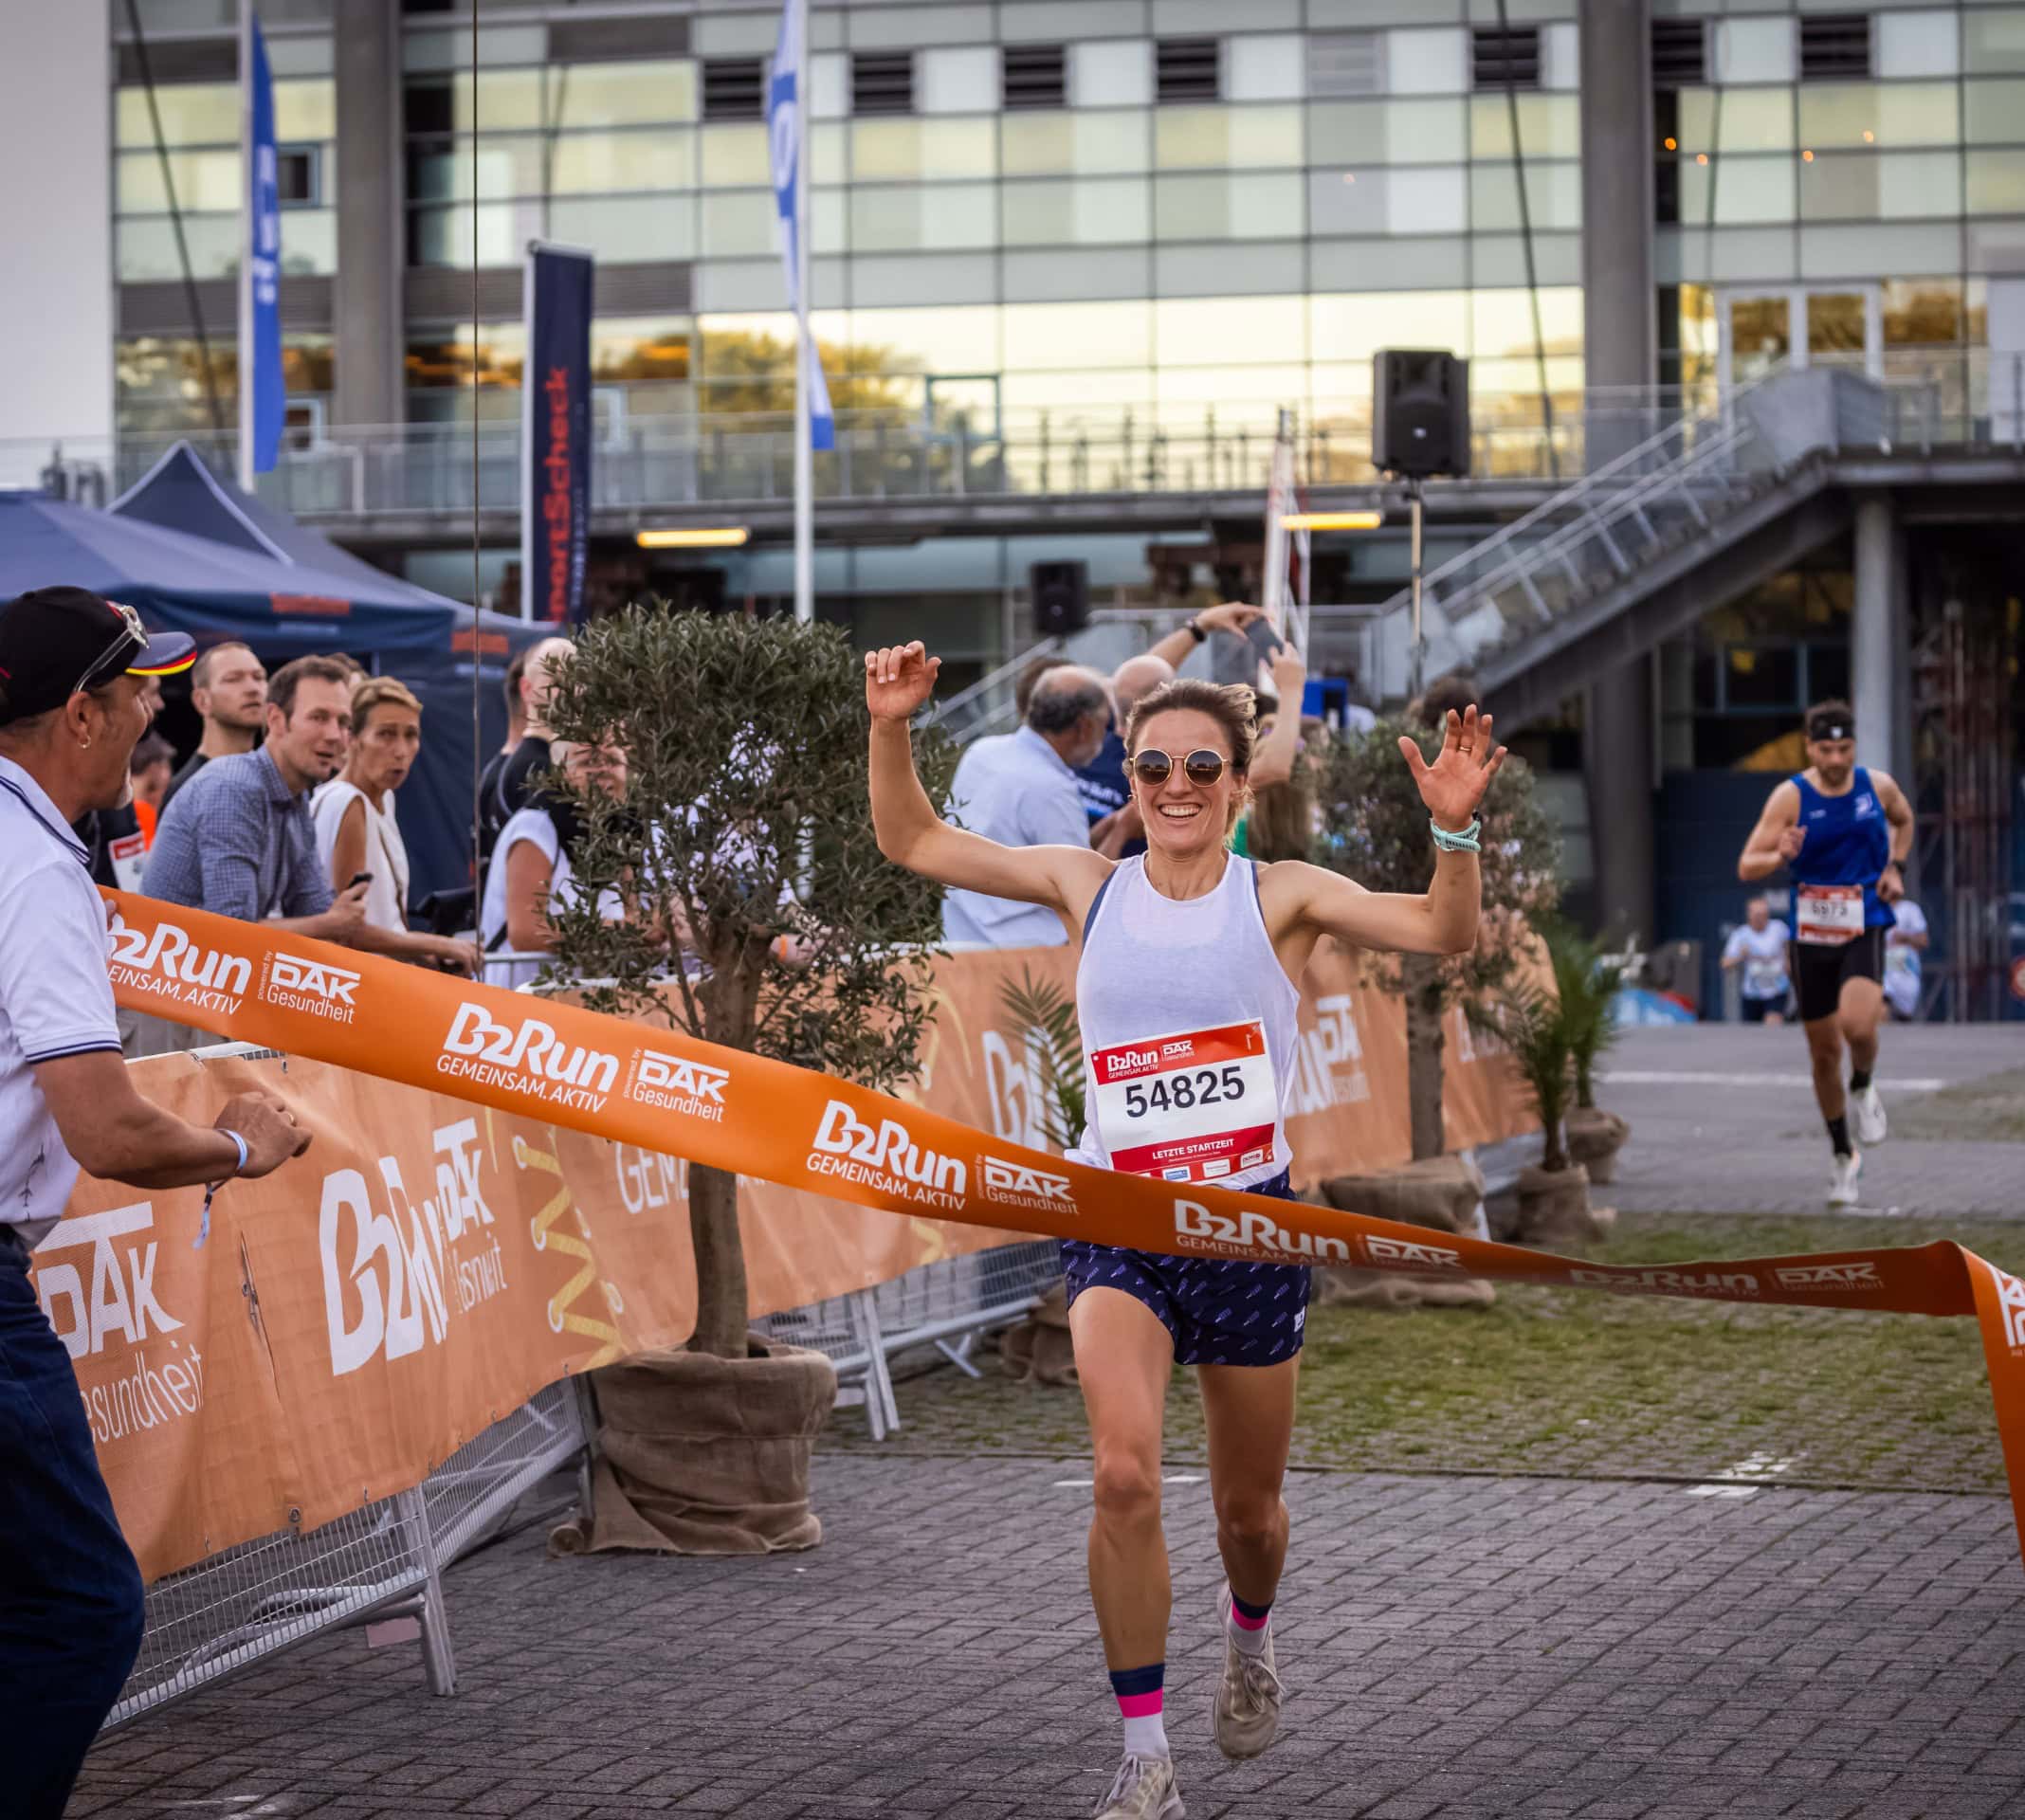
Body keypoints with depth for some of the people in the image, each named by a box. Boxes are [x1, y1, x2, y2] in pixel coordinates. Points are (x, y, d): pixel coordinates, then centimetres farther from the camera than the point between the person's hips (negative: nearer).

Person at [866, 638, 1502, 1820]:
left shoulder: (1280, 897, -3)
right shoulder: (1088, 886, 3)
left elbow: (1444, 934, -14)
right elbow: (913, 842, 8)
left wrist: (1455, 831, -30)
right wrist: (892, 732, -7)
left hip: (1252, 1224, 0)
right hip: (1119, 1227, 0)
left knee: (1248, 1506, 14)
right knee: (1125, 1474, -23)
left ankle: (1250, 1634, 51)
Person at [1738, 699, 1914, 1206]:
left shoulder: (1877, 786, 0)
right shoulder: (1790, 797, -7)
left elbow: (1903, 820, 25)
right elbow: (1747, 867, -10)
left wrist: (1894, 867, 8)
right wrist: (1781, 857, -31)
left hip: (1864, 930, 0)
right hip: (1811, 936, 0)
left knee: (1857, 1022, -27)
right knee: (1824, 1053, 8)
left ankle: (1863, 1090, 6)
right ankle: (1844, 1156, 26)